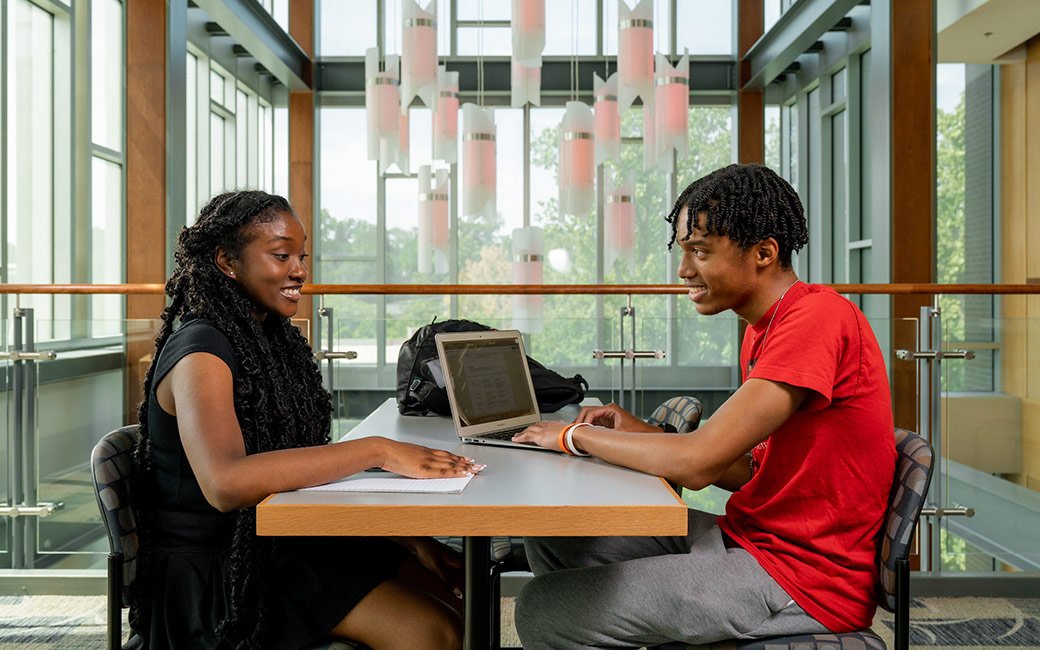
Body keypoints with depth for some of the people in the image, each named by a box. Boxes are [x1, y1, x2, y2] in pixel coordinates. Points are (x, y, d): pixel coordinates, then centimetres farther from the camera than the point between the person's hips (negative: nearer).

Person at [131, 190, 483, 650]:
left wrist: (407, 536, -1)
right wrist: (377, 451, -34)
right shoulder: (200, 350, -17)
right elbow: (227, 483, -35)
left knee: (458, 590, 0)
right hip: (215, 573, -8)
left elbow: (306, 465, 9)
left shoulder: (274, 338, 10)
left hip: (281, 540, 8)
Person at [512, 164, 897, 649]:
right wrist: (640, 432, 3)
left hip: (805, 581, -9)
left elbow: (699, 463, -26)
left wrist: (578, 435, -11)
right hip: (751, 536, 9)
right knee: (552, 536, 8)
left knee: (540, 609, -13)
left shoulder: (818, 317, -21)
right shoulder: (761, 331, 10)